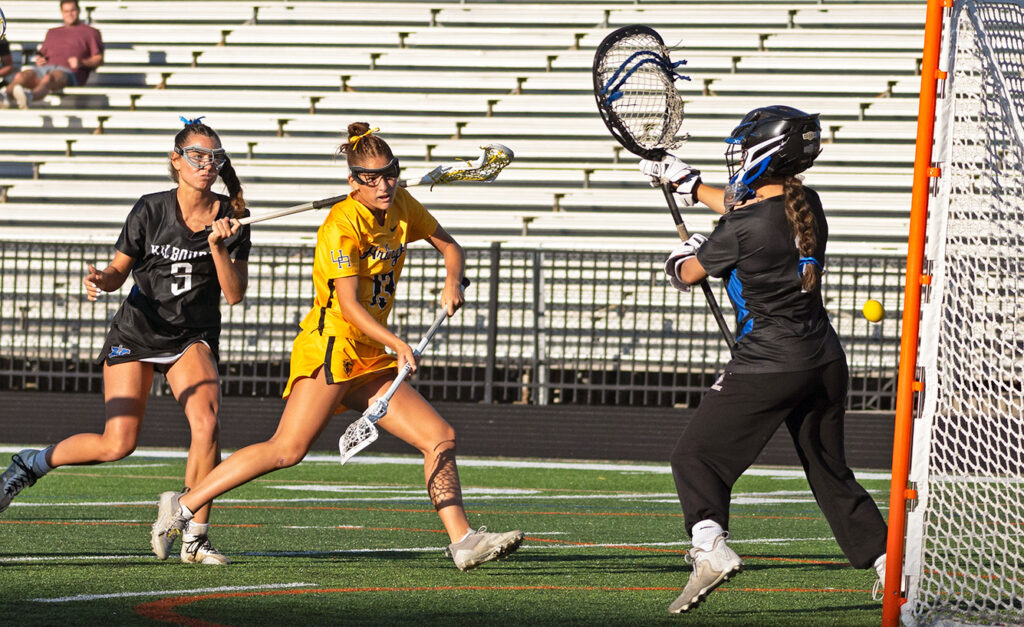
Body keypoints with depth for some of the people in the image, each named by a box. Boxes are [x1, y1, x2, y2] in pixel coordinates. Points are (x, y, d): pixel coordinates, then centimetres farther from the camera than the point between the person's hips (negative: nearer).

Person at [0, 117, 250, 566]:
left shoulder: (231, 219, -4)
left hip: (192, 339, 1)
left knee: (206, 424, -25)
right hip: (135, 334, -1)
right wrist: (101, 279, -19)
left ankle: (195, 537, -13)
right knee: (118, 444, -11)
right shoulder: (150, 210, -6)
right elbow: (120, 269, 4)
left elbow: (234, 294, -7)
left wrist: (218, 247, -22)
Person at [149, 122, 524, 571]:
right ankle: (183, 507, -13)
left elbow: (449, 247, 22)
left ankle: (463, 542, -1)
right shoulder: (343, 224, -14)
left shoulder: (401, 207, 9)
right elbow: (348, 305, -22)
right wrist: (397, 344, -35)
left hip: (371, 361, 8)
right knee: (288, 450, -18)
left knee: (440, 437, 0)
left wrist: (453, 281, -1)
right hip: (330, 348, -8)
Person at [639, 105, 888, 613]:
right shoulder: (807, 206, 4)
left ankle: (710, 547, -24)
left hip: (767, 366, -7)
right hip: (826, 362, 7)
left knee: (697, 458, -1)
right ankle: (887, 560, 15)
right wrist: (690, 184, 34)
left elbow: (689, 272, 3)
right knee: (830, 472, 19)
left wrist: (685, 255, 26)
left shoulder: (741, 230, -15)